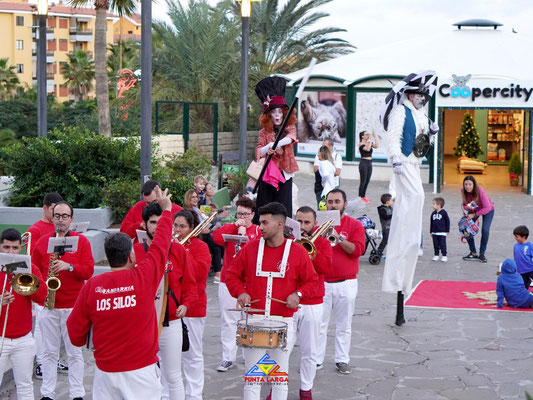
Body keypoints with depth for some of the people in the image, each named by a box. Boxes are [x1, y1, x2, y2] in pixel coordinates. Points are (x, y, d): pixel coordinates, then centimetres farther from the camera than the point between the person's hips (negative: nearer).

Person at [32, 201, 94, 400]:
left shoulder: (81, 241, 2)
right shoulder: (42, 241, 7)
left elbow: (88, 271, -4)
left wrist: (69, 266, -20)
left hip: (73, 306, -1)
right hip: (48, 306, 2)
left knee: (75, 353, 3)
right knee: (49, 352, 6)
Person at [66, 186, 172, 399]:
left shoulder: (92, 286, -6)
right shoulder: (144, 278, -11)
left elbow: (75, 333, -1)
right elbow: (160, 245, 4)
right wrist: (166, 210, 18)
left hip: (105, 371, 2)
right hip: (141, 371, -2)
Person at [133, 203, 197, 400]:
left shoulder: (178, 250, 3)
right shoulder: (134, 252, 0)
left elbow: (190, 283, 6)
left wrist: (185, 304, -10)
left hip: (172, 323, 0)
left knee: (173, 376, 7)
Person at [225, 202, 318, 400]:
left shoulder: (297, 251, 0)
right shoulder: (250, 248, 3)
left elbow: (311, 280, 6)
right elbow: (232, 275, 10)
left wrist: (298, 294, -12)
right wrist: (240, 292, -8)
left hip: (284, 322, 0)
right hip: (254, 320, 1)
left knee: (281, 374, 8)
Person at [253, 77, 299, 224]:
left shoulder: (289, 127, 5)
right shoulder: (264, 132, 5)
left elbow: (291, 137, -18)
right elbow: (258, 152, -5)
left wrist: (276, 144, -36)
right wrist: (268, 148, -26)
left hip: (285, 173, 0)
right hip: (267, 173, 0)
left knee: (283, 208, -2)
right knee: (264, 206, 0)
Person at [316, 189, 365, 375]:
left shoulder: (355, 225, 3)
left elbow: (358, 250, -9)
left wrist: (338, 237, -18)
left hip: (346, 284, -1)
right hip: (321, 282, 1)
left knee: (344, 326, 5)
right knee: (319, 324, 0)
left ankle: (342, 360, 13)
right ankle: (317, 359, 7)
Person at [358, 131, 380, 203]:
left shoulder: (370, 143, 10)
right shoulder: (361, 144, -10)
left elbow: (377, 146, -6)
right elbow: (367, 149, -27)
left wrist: (375, 137, -6)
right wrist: (371, 139, -25)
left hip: (369, 163, 7)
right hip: (363, 163, -7)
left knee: (367, 181, 9)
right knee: (363, 181, -4)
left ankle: (363, 196, 17)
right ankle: (360, 197, 1)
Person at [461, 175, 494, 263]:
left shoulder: (480, 191, -37)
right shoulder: (463, 191, -23)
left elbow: (487, 208, -35)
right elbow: (465, 205, -10)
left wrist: (474, 215, -34)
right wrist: (467, 207, -34)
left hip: (487, 210, -4)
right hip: (474, 210, 4)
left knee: (485, 230, -19)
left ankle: (482, 254, -2)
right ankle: (473, 253, 10)